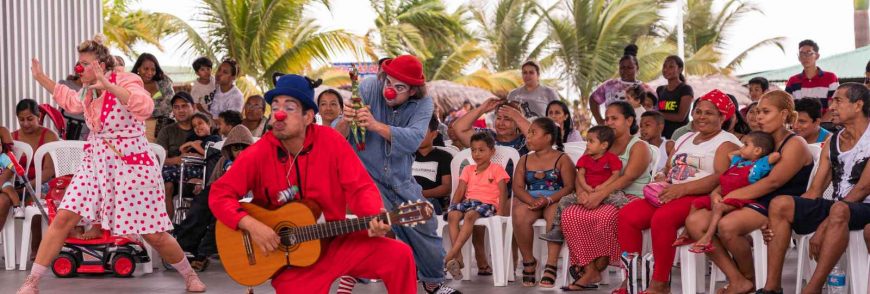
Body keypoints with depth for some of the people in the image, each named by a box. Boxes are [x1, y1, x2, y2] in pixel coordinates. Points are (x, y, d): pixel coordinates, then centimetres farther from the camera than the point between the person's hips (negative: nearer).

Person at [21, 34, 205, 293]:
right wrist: (41, 78, 28)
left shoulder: (125, 81, -14)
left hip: (131, 165, -6)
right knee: (63, 217, -6)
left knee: (154, 235, -1)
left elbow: (145, 107, -36)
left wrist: (109, 86, -38)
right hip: (96, 162, 6)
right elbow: (71, 102, 31)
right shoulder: (89, 91, 7)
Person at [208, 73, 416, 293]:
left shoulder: (331, 142, -7)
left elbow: (360, 188, -8)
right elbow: (219, 194, -7)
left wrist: (375, 218, -28)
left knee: (399, 255, -13)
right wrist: (250, 225, -23)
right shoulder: (257, 155, -10)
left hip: (336, 241, 2)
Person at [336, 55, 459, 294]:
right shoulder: (368, 89, -18)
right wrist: (346, 121, -44)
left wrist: (375, 125, -46)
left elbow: (413, 140, -32)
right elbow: (336, 139, -21)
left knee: (425, 233, 13)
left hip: (401, 181, 4)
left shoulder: (423, 104, -12)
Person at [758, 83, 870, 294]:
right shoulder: (832, 142, 15)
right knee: (780, 204, -15)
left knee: (839, 210, -40)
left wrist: (824, 226, -20)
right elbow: (815, 191, 11)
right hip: (835, 207, 7)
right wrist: (777, 223, -4)